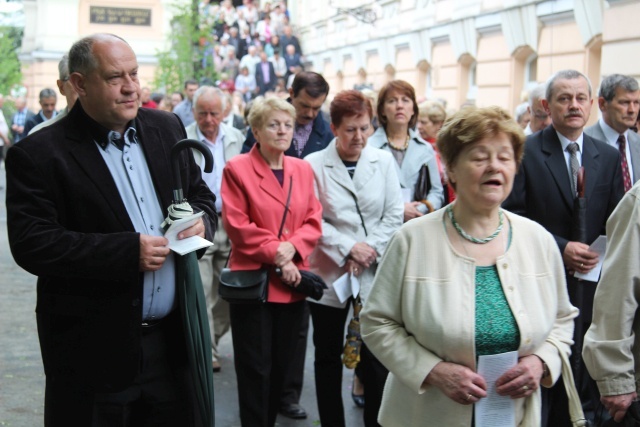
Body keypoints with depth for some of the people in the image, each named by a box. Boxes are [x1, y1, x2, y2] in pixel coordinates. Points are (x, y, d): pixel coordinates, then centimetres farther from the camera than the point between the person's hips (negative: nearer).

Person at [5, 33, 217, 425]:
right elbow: (31, 244, -18)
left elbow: (201, 194, 17)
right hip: (92, 350, -5)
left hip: (171, 338, 5)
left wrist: (201, 220, -7)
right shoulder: (39, 155, -10)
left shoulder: (166, 128, 7)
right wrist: (128, 251, -24)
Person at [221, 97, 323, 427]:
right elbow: (237, 226, -13)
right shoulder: (237, 169, -7)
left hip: (293, 281, 5)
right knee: (255, 368, 1)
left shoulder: (302, 170, 9)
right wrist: (275, 256, -16)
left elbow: (314, 221, 5)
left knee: (282, 364, 14)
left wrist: (292, 247, -13)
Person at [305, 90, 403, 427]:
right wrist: (349, 248, -14)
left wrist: (370, 252, -9)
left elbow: (394, 215, 2)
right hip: (330, 273, -1)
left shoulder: (383, 161, 3)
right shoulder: (314, 165, -5)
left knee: (376, 356, 0)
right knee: (328, 357, 10)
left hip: (375, 274, 1)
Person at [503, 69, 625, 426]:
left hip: (589, 281, 4)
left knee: (581, 376, 8)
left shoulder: (609, 158, 9)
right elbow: (513, 216, -9)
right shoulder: (526, 151, -4)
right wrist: (560, 248, -15)